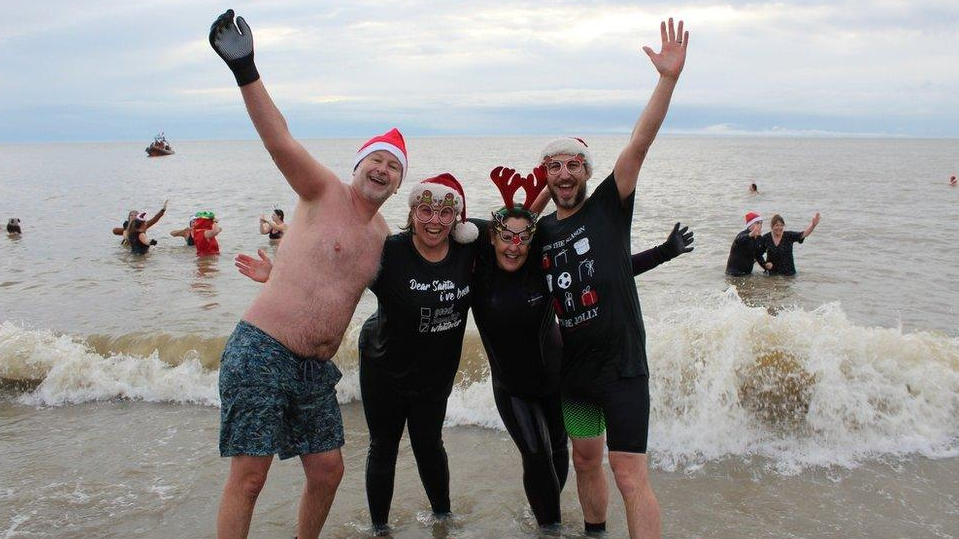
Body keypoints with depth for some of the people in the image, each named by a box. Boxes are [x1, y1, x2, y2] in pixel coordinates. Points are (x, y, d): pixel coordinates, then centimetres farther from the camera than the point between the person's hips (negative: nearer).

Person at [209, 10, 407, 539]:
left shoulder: (382, 234, 13)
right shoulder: (324, 192, -4)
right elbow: (280, 142, -19)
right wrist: (246, 71, -32)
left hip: (315, 371, 7)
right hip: (261, 353, -6)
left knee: (327, 471, 11)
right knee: (248, 476, -4)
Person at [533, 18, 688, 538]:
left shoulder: (608, 206, -6)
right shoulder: (542, 231, 8)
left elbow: (638, 144, -18)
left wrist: (668, 79, -27)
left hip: (621, 364, -6)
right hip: (574, 367, 6)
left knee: (630, 475, -8)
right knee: (586, 460, 20)